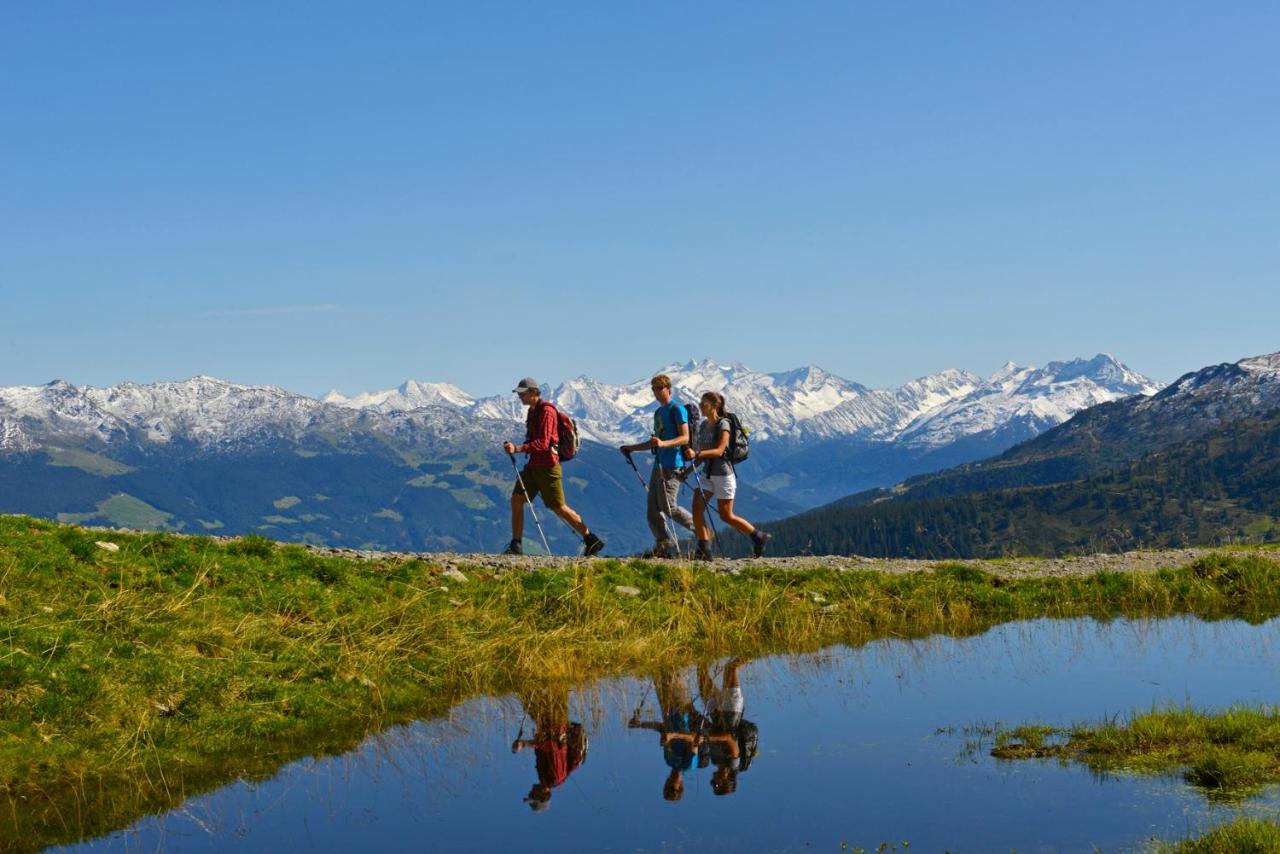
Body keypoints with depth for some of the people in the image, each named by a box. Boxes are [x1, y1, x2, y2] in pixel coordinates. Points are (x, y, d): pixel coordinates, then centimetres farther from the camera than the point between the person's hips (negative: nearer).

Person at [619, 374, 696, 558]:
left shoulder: (677, 410, -6)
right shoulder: (658, 412, 21)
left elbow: (685, 438, -15)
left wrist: (663, 444, -30)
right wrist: (632, 448, 22)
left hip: (672, 466, -9)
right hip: (658, 465, 9)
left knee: (668, 507, -11)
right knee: (653, 508, 2)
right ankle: (663, 546, 4)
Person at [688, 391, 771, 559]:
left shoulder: (723, 424, -13)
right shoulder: (703, 425, 9)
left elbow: (719, 450, -24)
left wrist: (696, 454, -36)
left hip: (723, 474, -7)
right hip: (707, 474, 7)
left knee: (726, 516, -1)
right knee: (697, 508, -8)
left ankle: (759, 537, 16)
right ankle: (704, 550, -2)